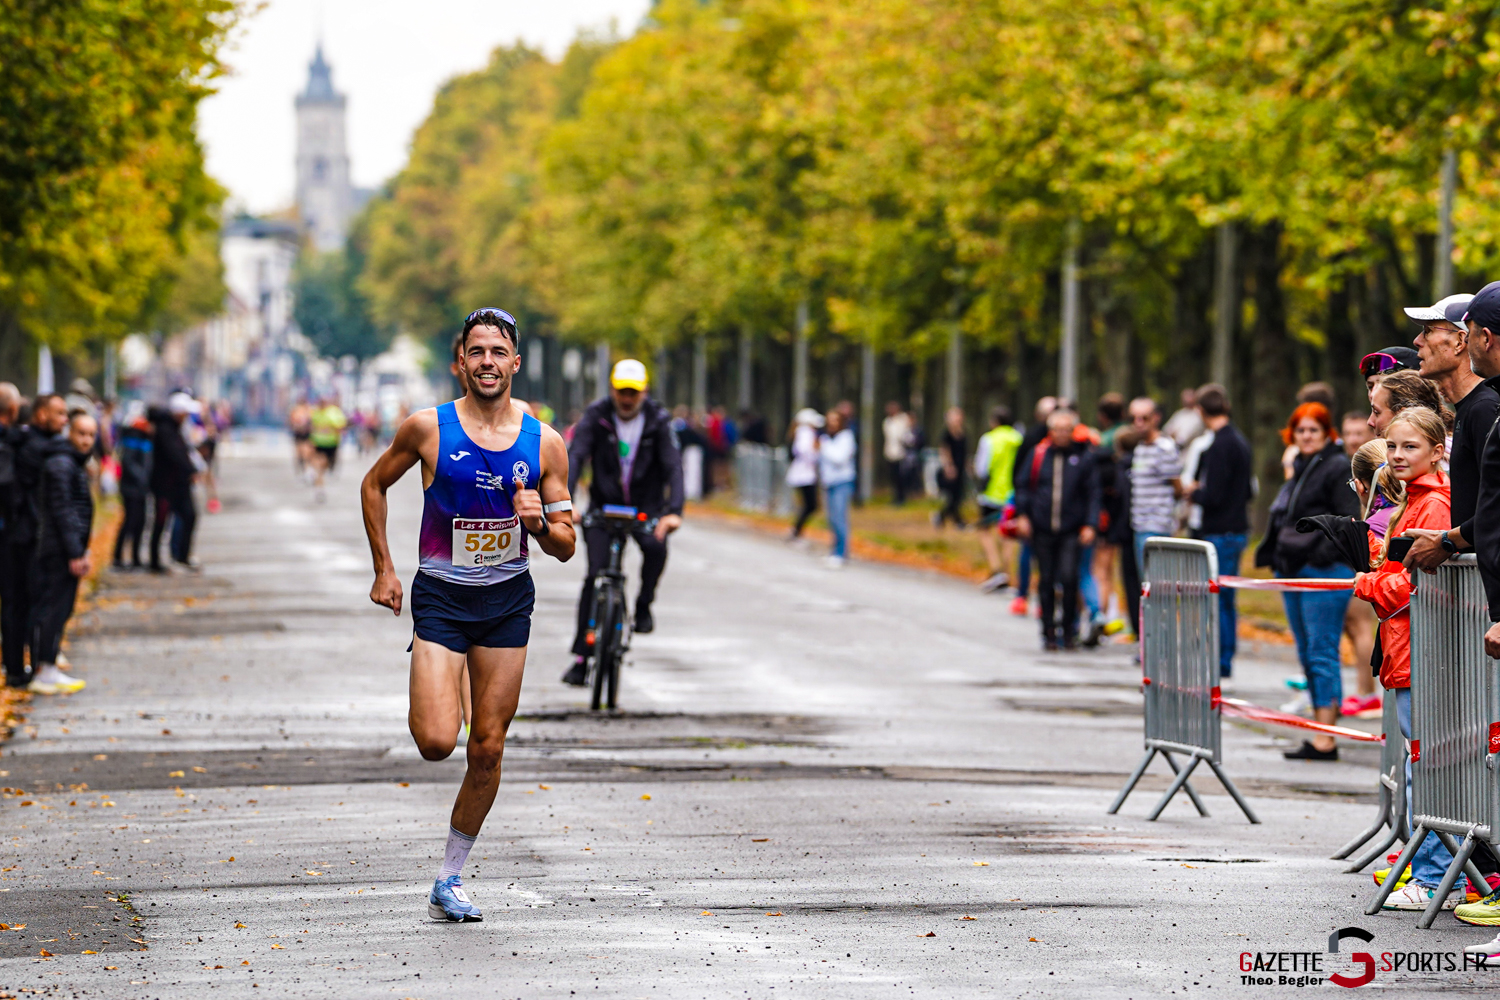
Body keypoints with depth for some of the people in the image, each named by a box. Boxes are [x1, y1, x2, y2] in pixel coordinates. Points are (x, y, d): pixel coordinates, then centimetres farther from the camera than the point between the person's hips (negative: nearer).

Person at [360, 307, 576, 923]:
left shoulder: (544, 443, -2)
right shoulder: (428, 428, -7)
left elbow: (565, 546, 4)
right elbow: (374, 485, 9)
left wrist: (540, 523, -18)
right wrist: (383, 568, 4)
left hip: (509, 600, 2)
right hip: (441, 596, -2)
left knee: (487, 750, 4)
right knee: (436, 743, -18)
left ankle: (448, 882, 18)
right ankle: (425, 705, 21)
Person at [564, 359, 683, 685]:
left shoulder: (658, 420, -11)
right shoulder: (595, 417, -11)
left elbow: (673, 466, -20)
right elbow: (574, 459, -22)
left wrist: (674, 510, -37)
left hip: (646, 507, 0)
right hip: (603, 505, 0)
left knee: (656, 547, -32)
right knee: (595, 574, -11)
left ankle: (644, 606, -5)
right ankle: (581, 658, -7)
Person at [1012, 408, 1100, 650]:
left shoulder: (1084, 457, 2)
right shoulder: (1039, 454, 5)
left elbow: (1092, 492, 3)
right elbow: (1023, 484, 12)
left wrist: (1090, 524, -5)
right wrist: (1022, 514, 2)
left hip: (1071, 531, -2)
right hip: (1042, 530, 2)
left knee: (1069, 578, -13)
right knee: (1046, 581, 5)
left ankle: (1069, 630, 2)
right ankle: (1049, 632, 15)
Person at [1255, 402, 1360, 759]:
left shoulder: (1339, 468, -6)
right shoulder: (1300, 469, 21)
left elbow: (1348, 521, -12)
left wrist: (1323, 552, -21)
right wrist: (1273, 553, 20)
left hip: (1323, 571, -9)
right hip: (1294, 570, 9)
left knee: (1322, 655, -10)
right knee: (1308, 655, 10)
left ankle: (1325, 741, -11)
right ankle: (1320, 735, 15)